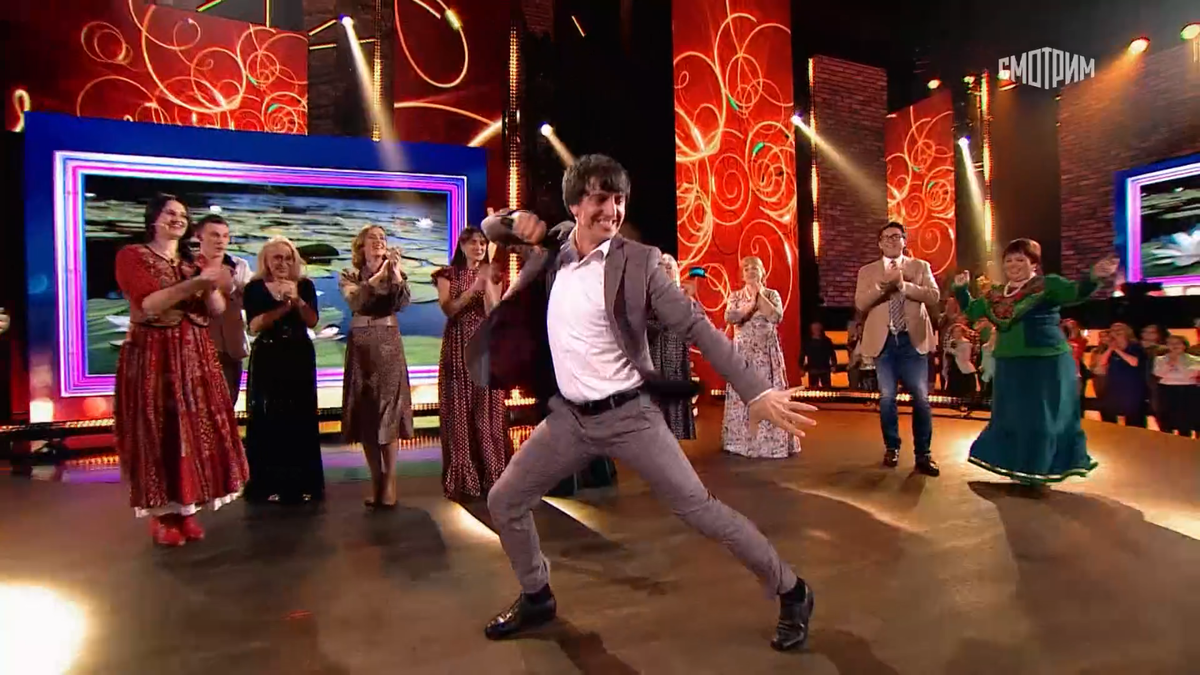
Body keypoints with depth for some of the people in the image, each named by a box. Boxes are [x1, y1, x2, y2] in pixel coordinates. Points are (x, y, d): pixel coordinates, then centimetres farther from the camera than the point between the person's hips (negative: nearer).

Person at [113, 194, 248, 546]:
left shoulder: (192, 263, 15)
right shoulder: (132, 256, -1)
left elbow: (218, 309, 5)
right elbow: (148, 304, -16)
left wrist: (210, 285, -14)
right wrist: (196, 282, -23)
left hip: (195, 357, 5)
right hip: (152, 357, -5)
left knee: (196, 430, 4)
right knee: (158, 433, -2)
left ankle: (186, 511, 14)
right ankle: (160, 515, 9)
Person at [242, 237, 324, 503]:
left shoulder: (305, 285, 5)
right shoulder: (255, 288, 1)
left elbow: (312, 321, -4)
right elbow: (255, 325, -10)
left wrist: (297, 300, -19)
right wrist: (285, 305, -16)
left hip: (300, 357, 1)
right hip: (267, 359, -1)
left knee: (301, 419, 1)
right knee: (267, 420, -2)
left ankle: (303, 483, 10)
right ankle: (268, 484, 7)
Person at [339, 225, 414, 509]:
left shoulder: (396, 273, 8)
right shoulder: (349, 275, 6)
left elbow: (403, 302, -10)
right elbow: (354, 301, -15)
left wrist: (395, 273, -20)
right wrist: (379, 275, -20)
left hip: (389, 345, -1)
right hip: (360, 346, 1)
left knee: (389, 411, -6)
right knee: (366, 413, 2)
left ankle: (389, 482, -2)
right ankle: (376, 481, 12)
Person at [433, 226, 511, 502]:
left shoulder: (492, 275, 11)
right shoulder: (448, 274, 7)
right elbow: (448, 309, -8)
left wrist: (487, 283, -13)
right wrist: (473, 288, -15)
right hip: (458, 348, -1)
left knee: (487, 410, 0)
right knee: (460, 410, -2)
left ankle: (491, 476, 8)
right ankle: (462, 480, 3)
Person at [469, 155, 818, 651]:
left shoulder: (638, 261, -11)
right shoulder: (551, 248, 4)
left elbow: (697, 328, -14)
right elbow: (488, 229, 20)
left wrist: (758, 391, -23)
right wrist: (517, 218, -5)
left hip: (628, 415, -5)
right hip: (568, 417, 5)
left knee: (699, 509, -3)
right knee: (503, 504, 12)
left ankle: (791, 593, 18)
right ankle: (537, 598, 36)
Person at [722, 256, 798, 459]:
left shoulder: (772, 294, 7)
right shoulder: (735, 296, 8)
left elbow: (776, 317, -11)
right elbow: (730, 317, -10)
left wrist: (760, 295, -8)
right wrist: (751, 302, -12)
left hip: (767, 352, -1)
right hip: (743, 352, 1)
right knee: (742, 396, 1)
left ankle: (770, 442, 3)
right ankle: (743, 442, 9)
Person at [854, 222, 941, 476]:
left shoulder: (920, 266, 9)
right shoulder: (867, 271, 9)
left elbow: (934, 297, -5)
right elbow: (861, 304, -5)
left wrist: (903, 284, -15)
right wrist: (885, 283, -16)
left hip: (913, 339, 0)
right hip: (883, 340, 0)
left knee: (921, 398, -2)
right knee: (887, 397, 4)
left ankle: (923, 454, 7)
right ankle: (891, 448, 20)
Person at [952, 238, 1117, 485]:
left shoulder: (1047, 284, -4)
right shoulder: (995, 294, 10)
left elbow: (1076, 293, -19)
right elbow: (971, 312, 12)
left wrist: (1093, 277, -38)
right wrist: (961, 289, 0)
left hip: (1047, 361, -5)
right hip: (1009, 364, 5)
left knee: (1043, 417, 1)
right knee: (1011, 415, 13)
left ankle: (1038, 469, 14)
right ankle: (1021, 467, 29)